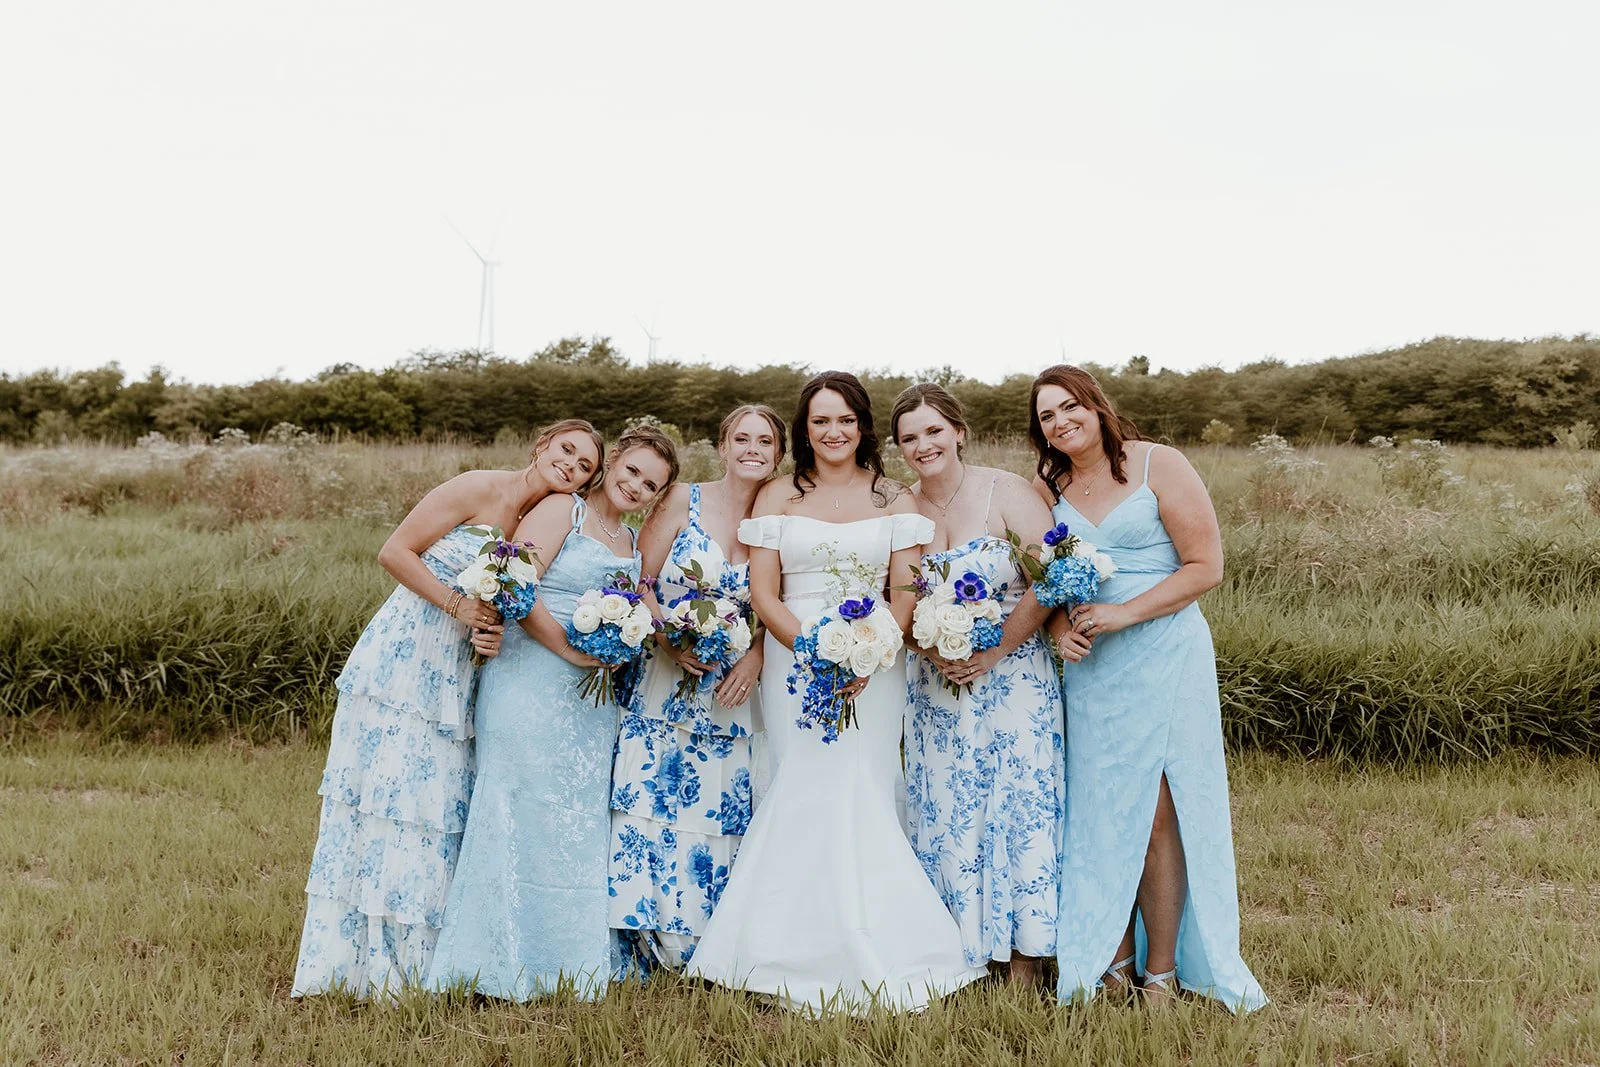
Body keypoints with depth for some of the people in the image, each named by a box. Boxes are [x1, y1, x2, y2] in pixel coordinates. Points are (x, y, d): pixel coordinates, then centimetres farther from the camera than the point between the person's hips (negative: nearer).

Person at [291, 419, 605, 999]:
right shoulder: (480, 489, -8)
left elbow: (507, 603, 13)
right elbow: (395, 551, -10)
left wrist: (495, 634, -9)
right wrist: (458, 606, -15)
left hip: (455, 678, 7)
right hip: (401, 662, -6)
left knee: (438, 810, 7)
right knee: (383, 795, -3)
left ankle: (416, 960, 15)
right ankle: (363, 960, 3)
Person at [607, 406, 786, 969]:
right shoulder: (682, 501, -1)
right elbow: (639, 579, -2)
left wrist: (757, 655, -11)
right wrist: (672, 641, -16)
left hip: (735, 694, 2)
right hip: (667, 685, -2)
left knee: (722, 814, 3)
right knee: (655, 809, -4)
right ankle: (658, 945, 8)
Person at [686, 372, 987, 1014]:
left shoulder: (893, 499, 10)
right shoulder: (778, 497, 9)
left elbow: (906, 592, 2)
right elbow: (763, 592, 2)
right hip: (793, 663, 0)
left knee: (858, 794, -6)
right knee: (810, 793, -7)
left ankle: (863, 958, 4)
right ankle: (815, 963, 1)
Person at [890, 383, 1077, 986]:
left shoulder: (1005, 492, -7)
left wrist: (991, 654, -14)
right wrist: (932, 650, -11)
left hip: (1012, 675, -3)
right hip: (935, 688, 4)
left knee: (1018, 803, -2)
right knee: (944, 814, 5)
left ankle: (1023, 955, 9)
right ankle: (962, 945, 17)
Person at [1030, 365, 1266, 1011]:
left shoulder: (1158, 466, -5)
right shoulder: (1048, 487, 9)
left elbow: (1205, 567, -9)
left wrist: (1123, 613, -16)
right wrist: (1062, 618, -3)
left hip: (1163, 659, -4)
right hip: (1088, 668, 4)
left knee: (1158, 815, -4)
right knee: (1102, 812, 5)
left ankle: (1163, 972, 6)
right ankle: (1114, 959, 17)